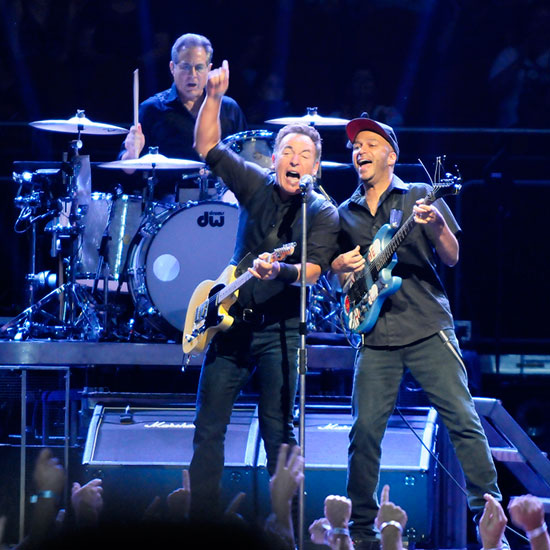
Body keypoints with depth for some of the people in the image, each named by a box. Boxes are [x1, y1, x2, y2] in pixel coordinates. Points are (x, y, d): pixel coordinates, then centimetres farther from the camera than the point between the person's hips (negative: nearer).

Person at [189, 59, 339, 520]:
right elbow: (207, 146, 10)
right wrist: (214, 98, -4)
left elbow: (311, 270, -17)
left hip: (280, 328, -4)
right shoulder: (256, 185, 6)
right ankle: (202, 517, 7)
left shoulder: (323, 213, -4)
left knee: (279, 430, -4)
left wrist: (279, 271, -37)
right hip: (233, 320, 4)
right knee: (208, 425, 2)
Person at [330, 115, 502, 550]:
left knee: (463, 420, -8)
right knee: (365, 431, -3)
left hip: (428, 327, -3)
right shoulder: (345, 214, 16)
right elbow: (334, 271, 24)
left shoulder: (419, 198, 7)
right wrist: (341, 266, 0)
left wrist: (437, 227, -20)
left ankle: (488, 511, -2)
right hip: (376, 335, 3)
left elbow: (451, 258, 0)